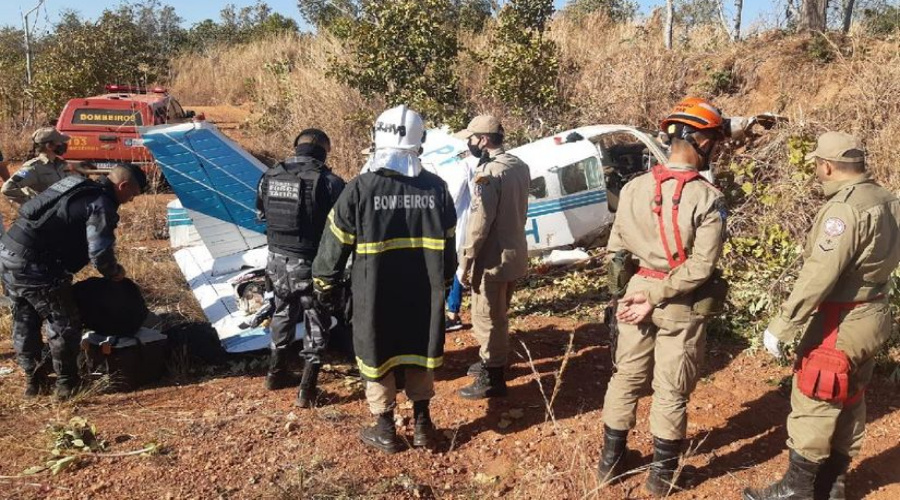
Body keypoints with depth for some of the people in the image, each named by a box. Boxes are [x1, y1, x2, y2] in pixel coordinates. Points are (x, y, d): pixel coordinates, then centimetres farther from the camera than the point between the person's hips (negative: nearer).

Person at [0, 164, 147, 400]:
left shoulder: (79, 188, 18)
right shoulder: (101, 205, -11)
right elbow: (100, 253, -20)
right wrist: (114, 272, 1)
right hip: (33, 266, -10)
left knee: (24, 321, 21)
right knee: (65, 325, 3)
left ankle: (33, 379, 34)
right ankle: (66, 384, 15)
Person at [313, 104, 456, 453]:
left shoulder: (360, 189, -13)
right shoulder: (436, 188, -3)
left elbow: (335, 245, -7)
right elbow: (448, 245, 6)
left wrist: (325, 285, 8)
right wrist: (443, 282, 20)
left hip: (375, 295, -3)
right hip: (424, 293, 3)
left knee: (377, 356, 12)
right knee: (419, 352, 18)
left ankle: (385, 431, 23)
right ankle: (422, 425, 27)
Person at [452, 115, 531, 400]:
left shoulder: (489, 171, -20)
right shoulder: (520, 166, 7)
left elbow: (479, 222, -21)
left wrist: (465, 262, -15)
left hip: (493, 258, -9)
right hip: (515, 252, 9)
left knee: (486, 319, 3)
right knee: (498, 316, 23)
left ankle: (492, 379, 13)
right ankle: (492, 361, 39)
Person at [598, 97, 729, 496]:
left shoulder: (633, 188, -3)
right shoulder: (708, 199, -16)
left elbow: (614, 250, 1)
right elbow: (700, 268, -21)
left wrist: (640, 291, 8)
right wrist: (655, 297, -16)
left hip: (635, 293, 4)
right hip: (681, 306, -4)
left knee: (625, 378, 18)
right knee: (671, 390, 10)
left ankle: (611, 458, 31)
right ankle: (662, 472, 24)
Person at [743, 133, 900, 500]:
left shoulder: (845, 207, -23)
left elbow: (819, 276, -26)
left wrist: (781, 325, -21)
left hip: (842, 324, -10)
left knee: (812, 404, 2)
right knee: (849, 402, 18)